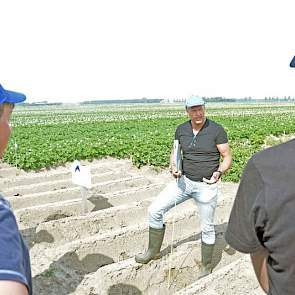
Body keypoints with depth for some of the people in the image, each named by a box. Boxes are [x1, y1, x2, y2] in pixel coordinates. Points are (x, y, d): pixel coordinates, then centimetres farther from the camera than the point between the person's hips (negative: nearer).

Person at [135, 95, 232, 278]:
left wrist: (219, 172, -29)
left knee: (207, 228, 10)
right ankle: (153, 251, 19)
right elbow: (175, 153, 11)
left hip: (207, 186, -4)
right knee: (155, 210, -1)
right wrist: (174, 167, -10)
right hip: (184, 181, 4)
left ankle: (207, 266, 34)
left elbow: (227, 157, -9)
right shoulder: (181, 130, -1)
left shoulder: (216, 130, -13)